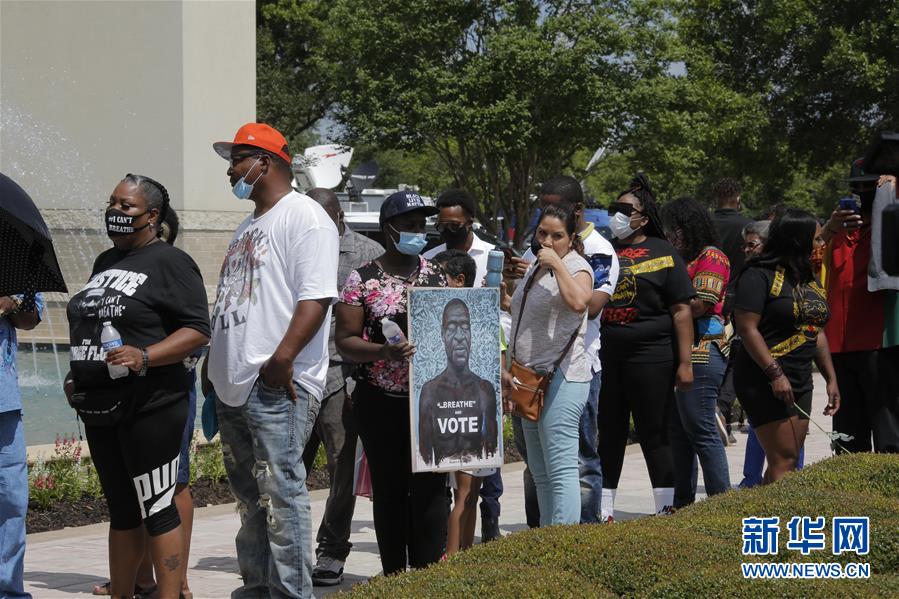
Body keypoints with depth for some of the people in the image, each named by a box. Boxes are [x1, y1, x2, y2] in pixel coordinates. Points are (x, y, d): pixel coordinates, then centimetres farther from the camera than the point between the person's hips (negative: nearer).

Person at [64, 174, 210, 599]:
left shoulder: (169, 262, -7)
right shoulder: (105, 262, 17)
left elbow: (197, 331, -14)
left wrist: (143, 357, -25)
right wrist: (76, 376, 17)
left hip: (150, 407, -8)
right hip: (99, 406, 8)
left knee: (158, 508, -6)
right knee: (121, 510, 14)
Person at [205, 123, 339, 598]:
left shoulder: (304, 217, -8)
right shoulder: (249, 225, 23)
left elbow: (317, 297, -18)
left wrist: (282, 359, -24)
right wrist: (215, 366, 20)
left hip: (277, 386, -10)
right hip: (235, 385, 10)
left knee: (280, 492, -10)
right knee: (249, 495, 14)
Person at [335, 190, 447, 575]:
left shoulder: (436, 275, 9)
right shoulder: (362, 279, -1)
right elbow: (344, 341, -4)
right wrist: (384, 351, -22)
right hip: (380, 401, -2)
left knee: (429, 486, -3)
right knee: (389, 489, 5)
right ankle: (394, 579, 12)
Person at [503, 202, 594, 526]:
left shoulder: (576, 266, -8)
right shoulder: (534, 269, 18)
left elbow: (578, 301, -32)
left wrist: (556, 263, -22)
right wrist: (509, 369, 23)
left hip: (562, 378, -10)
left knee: (561, 470, -12)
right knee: (540, 473, 12)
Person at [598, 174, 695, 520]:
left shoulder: (663, 255, 1)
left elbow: (681, 310, -3)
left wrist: (685, 362, -8)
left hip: (651, 358, -4)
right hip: (606, 358, 4)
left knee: (654, 435, 0)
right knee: (608, 435, 8)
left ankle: (665, 510, 8)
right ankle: (604, 513, 15)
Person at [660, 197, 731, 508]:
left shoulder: (711, 256, -6)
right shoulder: (683, 260, 21)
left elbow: (698, 304, -15)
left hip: (700, 354, -9)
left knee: (701, 431, -9)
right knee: (678, 432, 11)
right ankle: (683, 504, 17)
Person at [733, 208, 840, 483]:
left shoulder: (808, 279, 16)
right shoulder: (760, 275, -11)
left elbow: (817, 332, 21)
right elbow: (747, 328, -17)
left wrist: (831, 378, 16)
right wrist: (775, 374, -22)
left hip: (800, 381, 8)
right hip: (764, 380, -8)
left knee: (790, 459, 6)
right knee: (783, 460, -13)